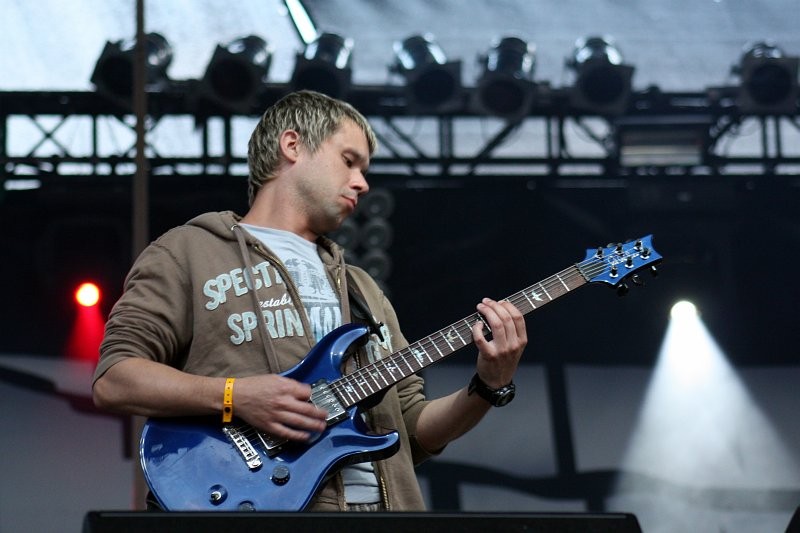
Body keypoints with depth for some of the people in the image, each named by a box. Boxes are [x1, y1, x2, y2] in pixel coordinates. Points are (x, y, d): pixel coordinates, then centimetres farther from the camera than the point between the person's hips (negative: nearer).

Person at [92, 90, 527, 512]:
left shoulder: (361, 289, 27)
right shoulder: (188, 253, 8)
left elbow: (413, 431, 22)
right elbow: (112, 380, -2)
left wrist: (488, 386, 5)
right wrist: (235, 396, -13)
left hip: (381, 503, 6)